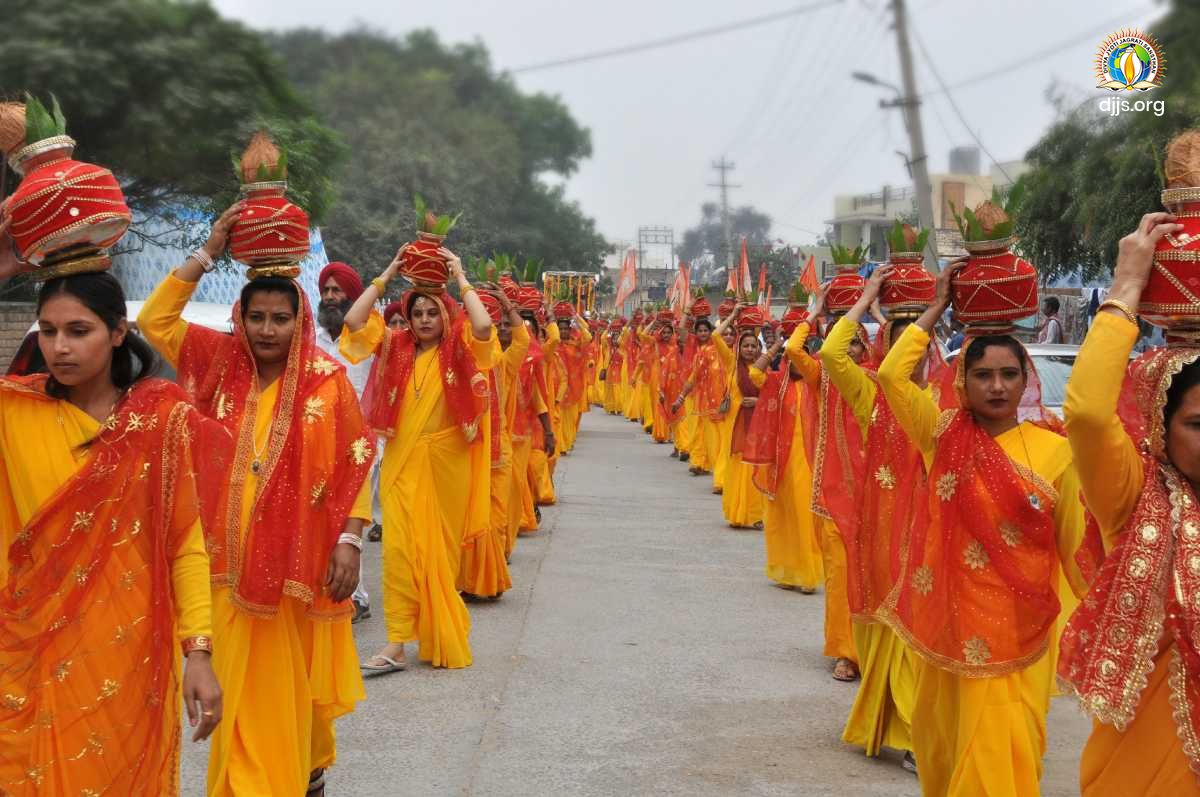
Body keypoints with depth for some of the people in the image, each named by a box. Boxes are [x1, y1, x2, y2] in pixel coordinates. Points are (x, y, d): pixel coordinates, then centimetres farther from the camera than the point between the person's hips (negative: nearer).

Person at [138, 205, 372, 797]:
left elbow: (353, 466, -5)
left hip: (299, 556, -2)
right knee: (240, 681, 10)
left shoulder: (326, 381, -7)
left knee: (293, 677, 12)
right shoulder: (222, 363, 2)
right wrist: (207, 253, -5)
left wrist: (349, 538, -10)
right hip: (231, 555, 2)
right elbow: (155, 320, 0)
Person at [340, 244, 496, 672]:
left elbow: (483, 326, -21)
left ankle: (439, 636, 25)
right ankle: (396, 643, -4)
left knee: (440, 550, 8)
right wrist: (386, 276, -1)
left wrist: (461, 279, -9)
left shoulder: (458, 351, -1)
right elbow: (354, 321, -5)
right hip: (402, 461, 1)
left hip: (445, 463, -1)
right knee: (399, 548, -6)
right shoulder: (395, 347, 6)